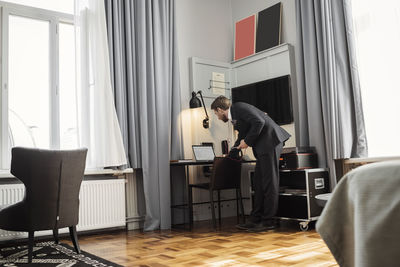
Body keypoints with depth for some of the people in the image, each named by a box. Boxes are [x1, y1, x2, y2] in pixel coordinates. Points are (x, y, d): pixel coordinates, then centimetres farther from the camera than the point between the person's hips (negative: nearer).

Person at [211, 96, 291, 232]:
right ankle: (255, 219, 15)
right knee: (258, 183, 10)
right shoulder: (234, 118, 20)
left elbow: (259, 122, -19)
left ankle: (268, 221, 1)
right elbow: (242, 138, 33)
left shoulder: (239, 107, -8)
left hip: (270, 141, -10)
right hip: (262, 148, 10)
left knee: (269, 182, -5)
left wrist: (247, 141, -11)